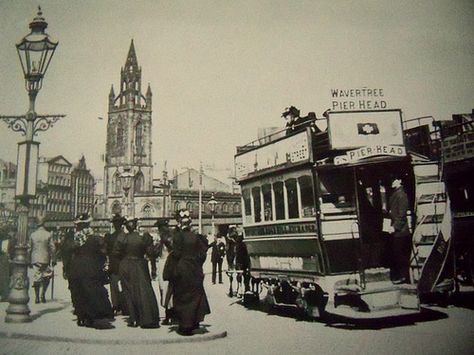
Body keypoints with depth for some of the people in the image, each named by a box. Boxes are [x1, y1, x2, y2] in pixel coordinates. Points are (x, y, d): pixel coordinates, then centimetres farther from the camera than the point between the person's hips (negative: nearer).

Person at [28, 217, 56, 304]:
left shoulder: (32, 235, 3)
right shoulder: (48, 235, -4)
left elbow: (29, 248, 7)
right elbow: (53, 248, -5)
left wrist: (29, 261, 15)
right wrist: (53, 260, 3)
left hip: (35, 259, 2)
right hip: (45, 259, -2)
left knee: (36, 278, 6)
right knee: (46, 277, 11)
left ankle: (37, 297, 6)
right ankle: (43, 294, -1)